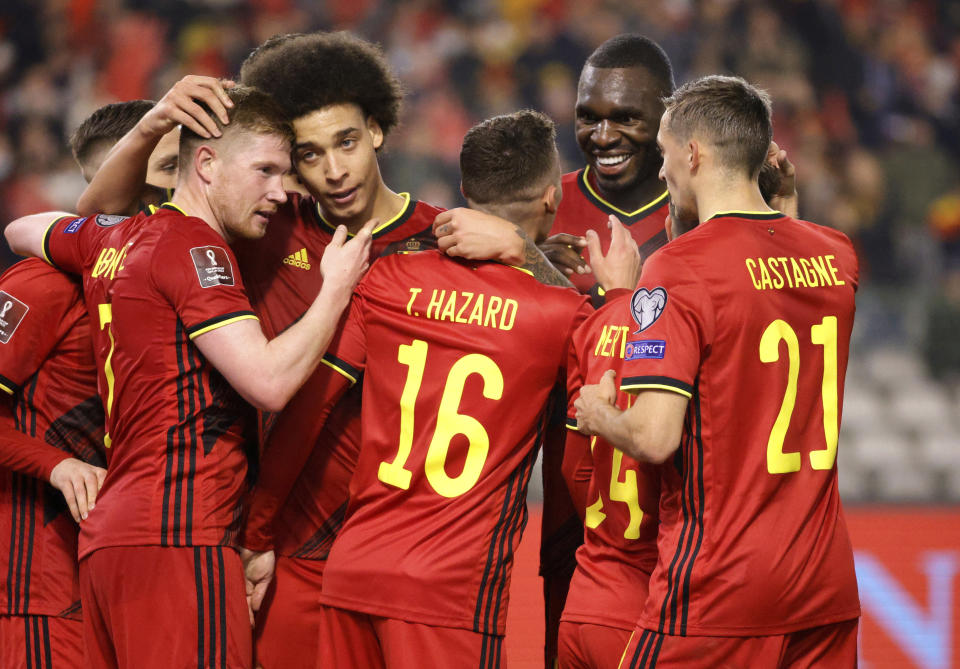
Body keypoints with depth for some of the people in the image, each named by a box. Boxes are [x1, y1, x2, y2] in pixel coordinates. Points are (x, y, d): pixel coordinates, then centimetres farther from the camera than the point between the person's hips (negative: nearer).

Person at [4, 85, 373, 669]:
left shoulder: (112, 239, 19)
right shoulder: (194, 246, -7)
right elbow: (268, 381, -15)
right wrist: (338, 286, -3)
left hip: (109, 533, 9)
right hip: (177, 537, -9)